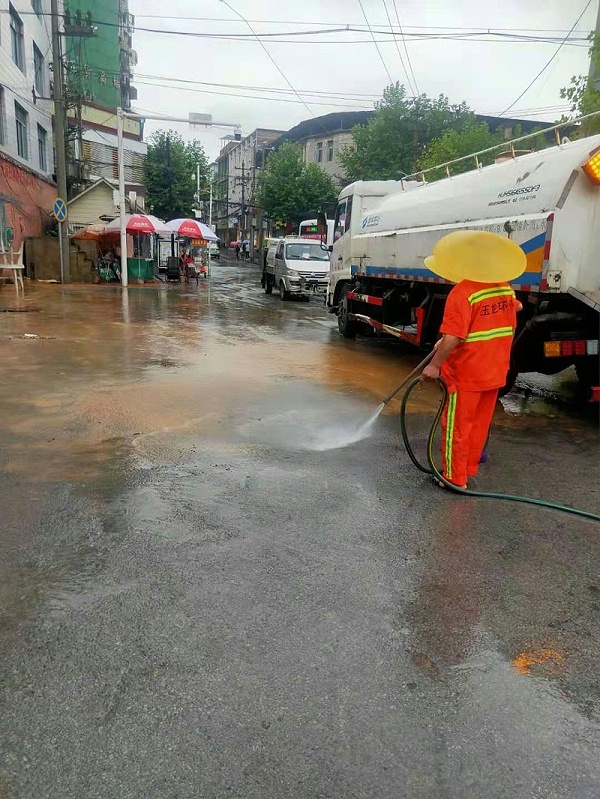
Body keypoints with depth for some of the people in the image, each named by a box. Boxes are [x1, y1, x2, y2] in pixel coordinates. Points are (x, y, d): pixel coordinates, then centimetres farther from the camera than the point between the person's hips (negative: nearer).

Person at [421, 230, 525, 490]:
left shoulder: (462, 293, -22)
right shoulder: (505, 288, 3)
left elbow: (452, 338, -28)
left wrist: (434, 364, -17)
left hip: (466, 374, -7)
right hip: (495, 373, 8)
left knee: (456, 427, 7)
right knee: (479, 424, 19)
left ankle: (455, 478, 17)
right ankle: (470, 470, 32)